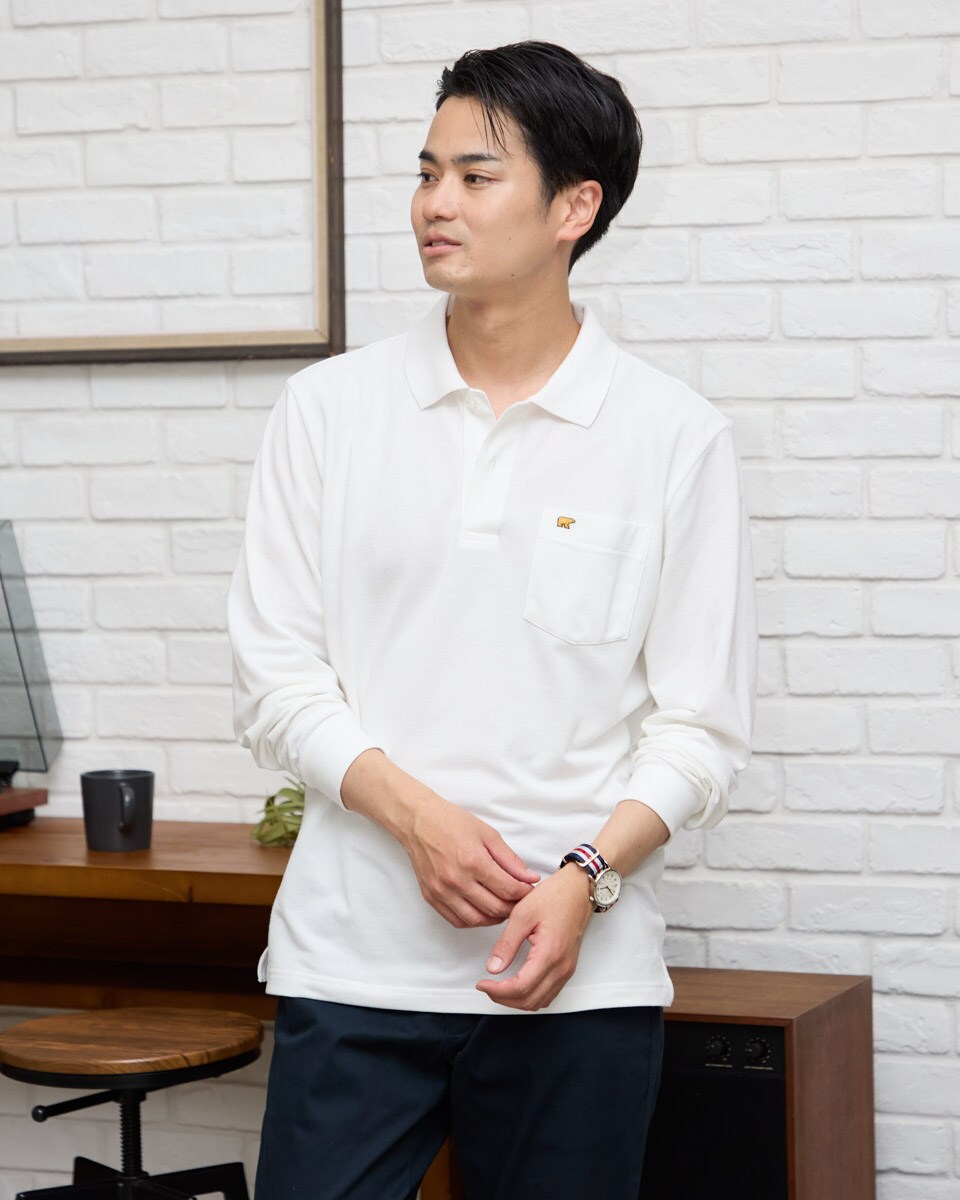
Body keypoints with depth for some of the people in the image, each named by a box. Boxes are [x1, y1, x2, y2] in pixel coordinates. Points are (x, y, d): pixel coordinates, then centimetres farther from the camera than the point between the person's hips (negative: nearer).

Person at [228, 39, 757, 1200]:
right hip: (353, 957, 1)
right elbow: (276, 675, 4)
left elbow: (703, 725, 1)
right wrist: (414, 814, -11)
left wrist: (587, 875, -14)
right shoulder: (327, 409, 6)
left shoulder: (674, 435, 2)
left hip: (578, 969, -1)